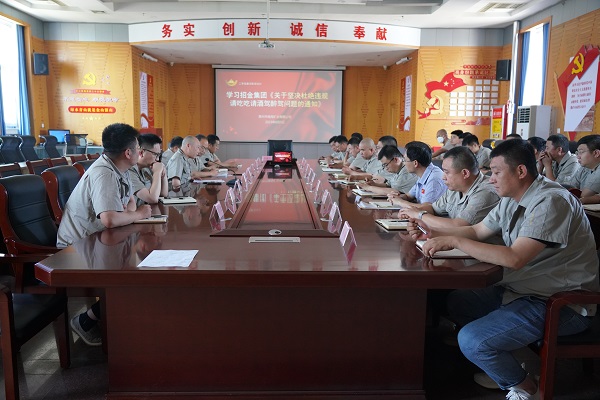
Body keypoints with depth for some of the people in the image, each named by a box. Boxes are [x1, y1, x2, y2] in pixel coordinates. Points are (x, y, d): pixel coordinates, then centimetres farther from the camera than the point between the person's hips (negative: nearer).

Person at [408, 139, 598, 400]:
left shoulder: (551, 202, -24)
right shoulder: (511, 200, 4)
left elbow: (515, 258, -32)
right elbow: (476, 231, 13)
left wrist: (454, 241, -28)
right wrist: (433, 234, -2)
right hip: (522, 289, 9)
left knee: (471, 341, -20)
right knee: (455, 302, 9)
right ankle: (500, 362, 21)